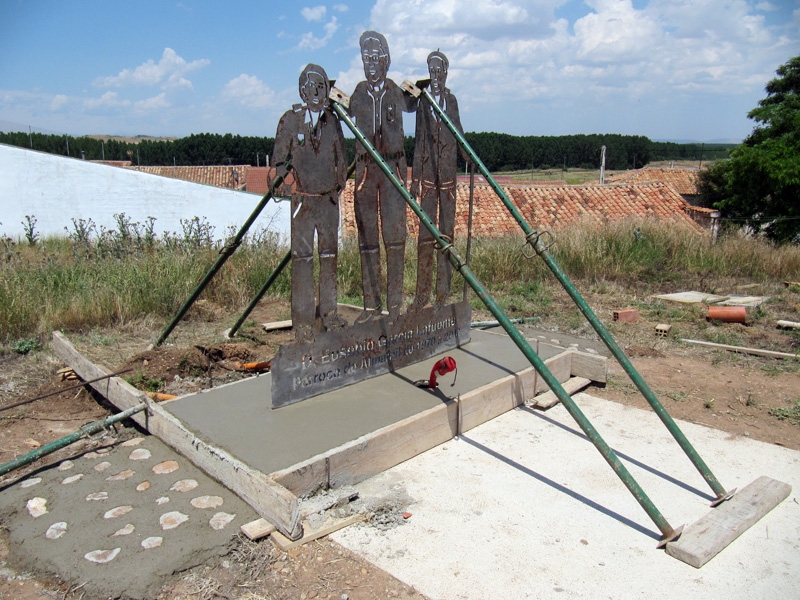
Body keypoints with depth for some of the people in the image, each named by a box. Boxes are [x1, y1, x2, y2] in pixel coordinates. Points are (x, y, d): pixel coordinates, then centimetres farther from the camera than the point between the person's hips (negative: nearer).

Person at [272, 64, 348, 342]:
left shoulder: (332, 120, 9)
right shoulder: (290, 120, 0)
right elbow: (279, 159, 4)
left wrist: (339, 186, 9)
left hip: (329, 198, 4)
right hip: (303, 197, -3)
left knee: (329, 254, 8)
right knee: (302, 256, -6)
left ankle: (329, 312, 19)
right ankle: (303, 320, -1)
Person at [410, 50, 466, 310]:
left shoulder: (451, 100, 10)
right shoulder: (423, 101, 9)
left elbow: (459, 133, 14)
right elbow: (418, 140, 7)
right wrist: (415, 178, 4)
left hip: (448, 173, 0)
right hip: (428, 174, 0)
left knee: (446, 230, 0)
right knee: (425, 232, -2)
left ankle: (443, 292, 6)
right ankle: (422, 291, 6)